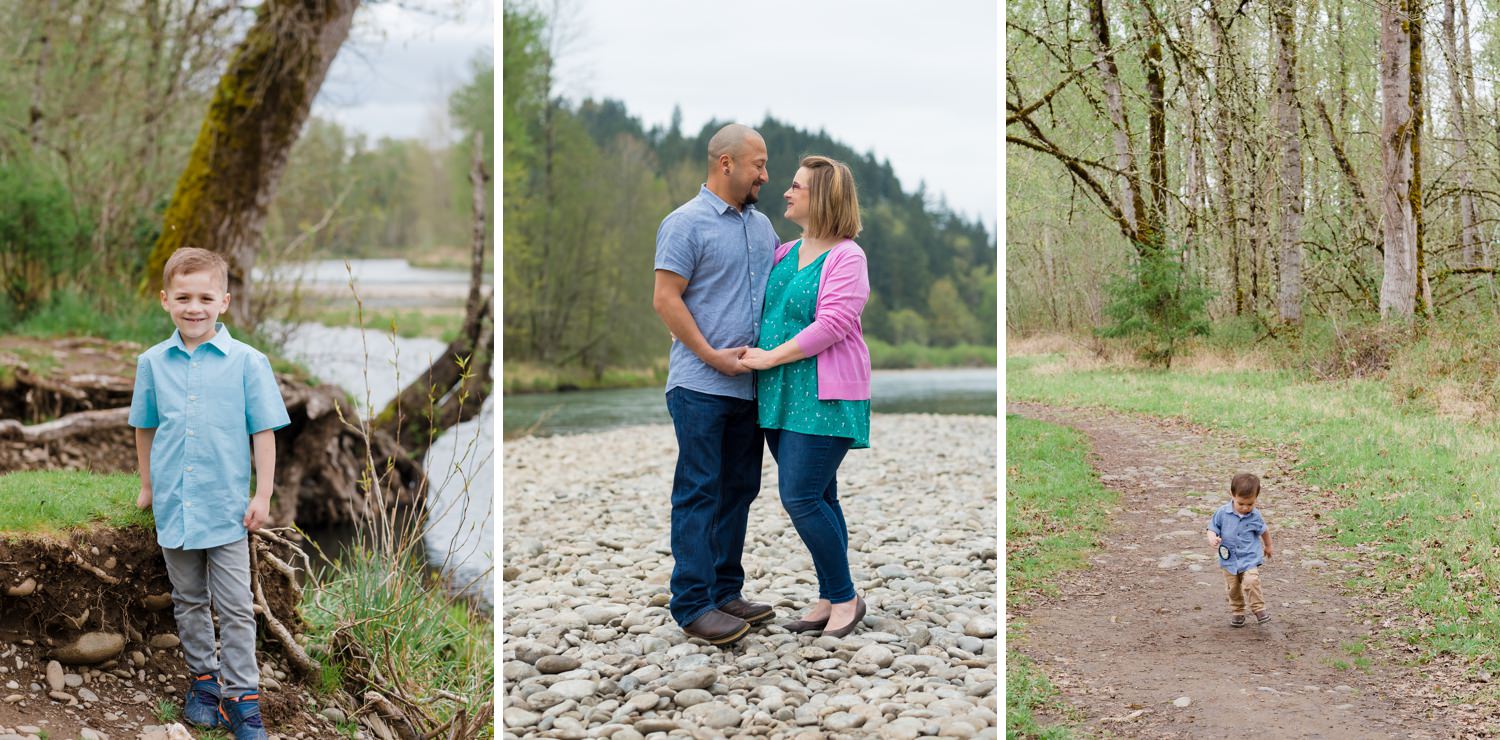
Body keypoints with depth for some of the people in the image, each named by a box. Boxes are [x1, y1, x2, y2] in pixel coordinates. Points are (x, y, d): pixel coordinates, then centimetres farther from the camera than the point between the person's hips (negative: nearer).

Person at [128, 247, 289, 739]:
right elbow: (145, 428, 15)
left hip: (226, 507, -3)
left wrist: (262, 495, -7)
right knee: (188, 602, 15)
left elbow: (264, 432, -5)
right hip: (173, 505, 3)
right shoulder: (153, 363, 2)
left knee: (235, 609, 1)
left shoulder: (247, 362, -8)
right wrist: (147, 485, 18)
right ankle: (203, 680, 29)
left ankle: (242, 698, 8)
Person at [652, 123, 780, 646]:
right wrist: (712, 355, -16)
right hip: (701, 385, -7)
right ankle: (693, 605, -1)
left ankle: (726, 592, 20)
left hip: (750, 385, 8)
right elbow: (665, 299, -12)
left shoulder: (761, 225, 14)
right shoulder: (686, 223, -8)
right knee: (699, 493, -4)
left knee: (739, 490, 11)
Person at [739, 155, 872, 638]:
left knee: (801, 497, -11)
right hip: (781, 395, 8)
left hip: (822, 397, -8)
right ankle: (830, 599, 19)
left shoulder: (847, 256, -9)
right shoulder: (784, 253, 15)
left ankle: (845, 598, 3)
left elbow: (832, 323, -19)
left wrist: (770, 357, -17)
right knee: (818, 498, 11)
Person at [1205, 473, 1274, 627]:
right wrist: (1212, 538, -28)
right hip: (1229, 560, 2)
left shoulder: (1255, 517, -9)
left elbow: (1263, 531, 9)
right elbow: (1212, 528, -5)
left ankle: (1259, 609, -5)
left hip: (1250, 558, -2)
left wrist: (1268, 546, 26)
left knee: (1251, 582, -22)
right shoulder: (1222, 513, -12)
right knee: (1233, 588, 12)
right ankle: (1237, 613, 30)